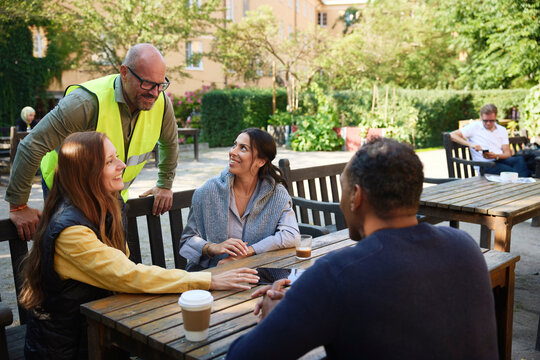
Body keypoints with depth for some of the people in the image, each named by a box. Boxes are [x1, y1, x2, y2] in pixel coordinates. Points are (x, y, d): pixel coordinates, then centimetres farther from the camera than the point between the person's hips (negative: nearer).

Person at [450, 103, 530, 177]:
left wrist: (496, 156, -12)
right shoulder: (474, 127, 9)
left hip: (501, 160, 5)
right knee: (512, 171, -35)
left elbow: (508, 153, 12)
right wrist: (470, 144, -15)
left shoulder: (502, 130, 20)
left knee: (520, 160, -31)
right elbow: (452, 135, -2)